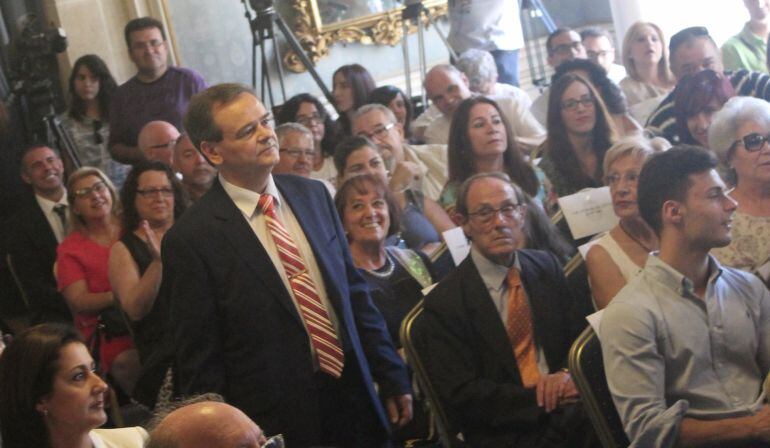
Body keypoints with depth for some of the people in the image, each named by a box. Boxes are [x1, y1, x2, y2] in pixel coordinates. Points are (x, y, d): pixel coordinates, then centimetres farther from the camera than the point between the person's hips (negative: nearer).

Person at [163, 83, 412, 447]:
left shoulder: (313, 195, 4)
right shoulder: (191, 239, -13)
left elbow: (355, 293, 10)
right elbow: (199, 362, -10)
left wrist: (391, 377, 10)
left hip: (355, 404, 5)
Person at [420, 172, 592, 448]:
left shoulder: (547, 267, 12)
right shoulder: (443, 304, -4)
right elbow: (460, 397, -8)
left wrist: (569, 374, -10)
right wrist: (540, 399, -16)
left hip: (570, 412, 5)